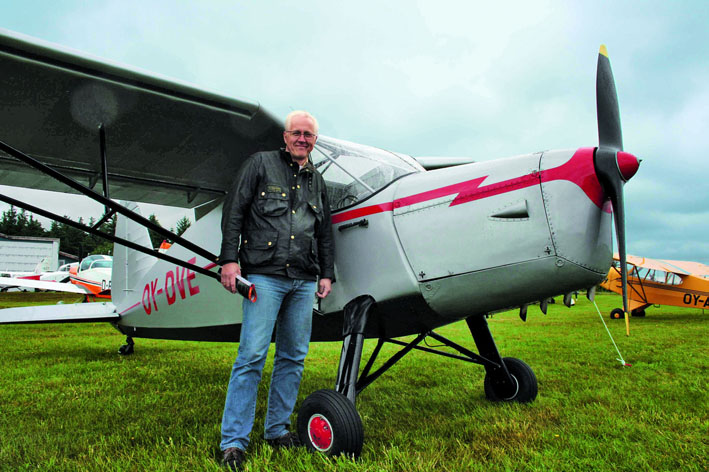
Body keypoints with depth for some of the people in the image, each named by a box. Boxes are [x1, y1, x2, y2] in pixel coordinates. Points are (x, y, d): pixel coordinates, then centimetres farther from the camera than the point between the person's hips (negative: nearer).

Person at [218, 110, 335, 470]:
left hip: (304, 281, 5)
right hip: (264, 275, -5)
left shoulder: (317, 181, 19)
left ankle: (277, 429, 21)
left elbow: (325, 233, 22)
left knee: (293, 358, 8)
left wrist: (326, 273, 15)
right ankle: (233, 441, 1)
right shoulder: (260, 164, 6)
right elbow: (233, 211, 0)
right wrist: (229, 259, -9)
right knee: (252, 356, -8)